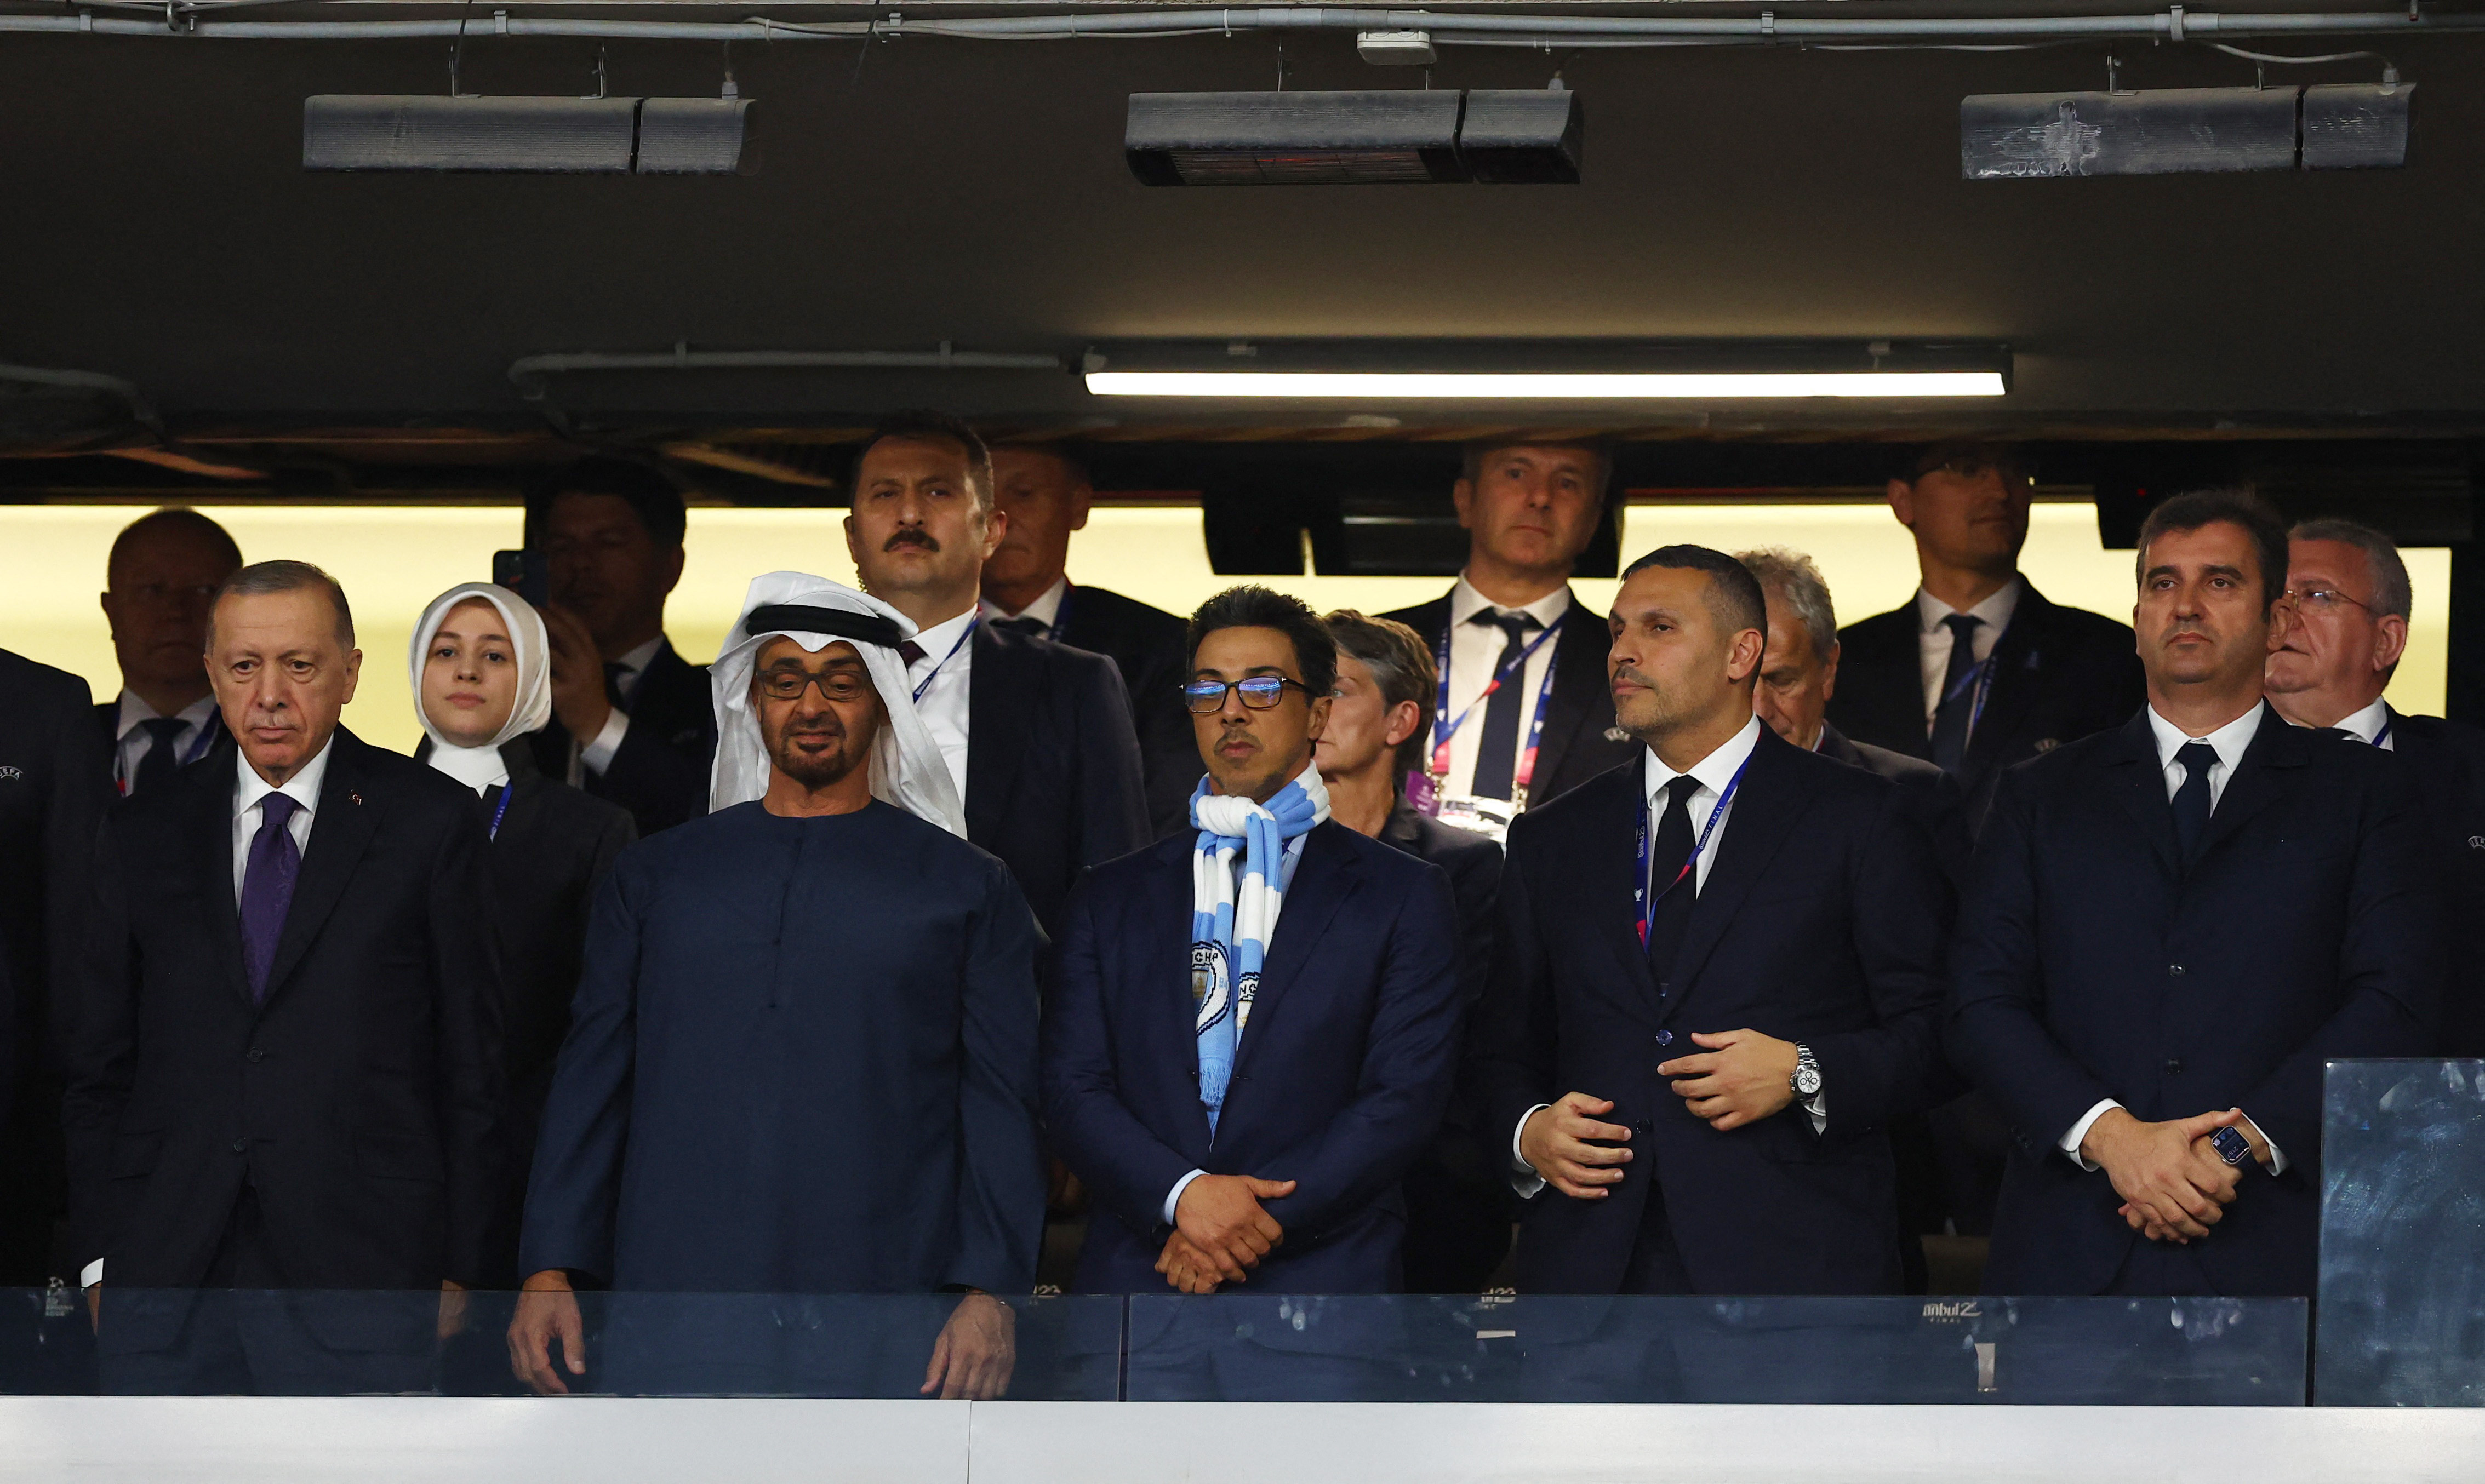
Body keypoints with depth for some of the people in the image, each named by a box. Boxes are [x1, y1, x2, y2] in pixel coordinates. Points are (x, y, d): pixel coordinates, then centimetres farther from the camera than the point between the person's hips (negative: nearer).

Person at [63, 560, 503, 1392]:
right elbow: (97, 1067, 15)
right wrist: (101, 1261, 6)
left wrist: (457, 1272, 0)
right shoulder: (142, 837, 14)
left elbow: (472, 1062, 4)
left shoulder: (428, 824, 5)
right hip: (163, 1285, 3)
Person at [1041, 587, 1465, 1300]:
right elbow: (1073, 1090, 6)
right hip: (1135, 1281, 2)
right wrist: (1183, 1193, -12)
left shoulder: (1404, 896, 8)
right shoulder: (1114, 898, 15)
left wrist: (1263, 1220, -12)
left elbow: (1407, 1095, -1)